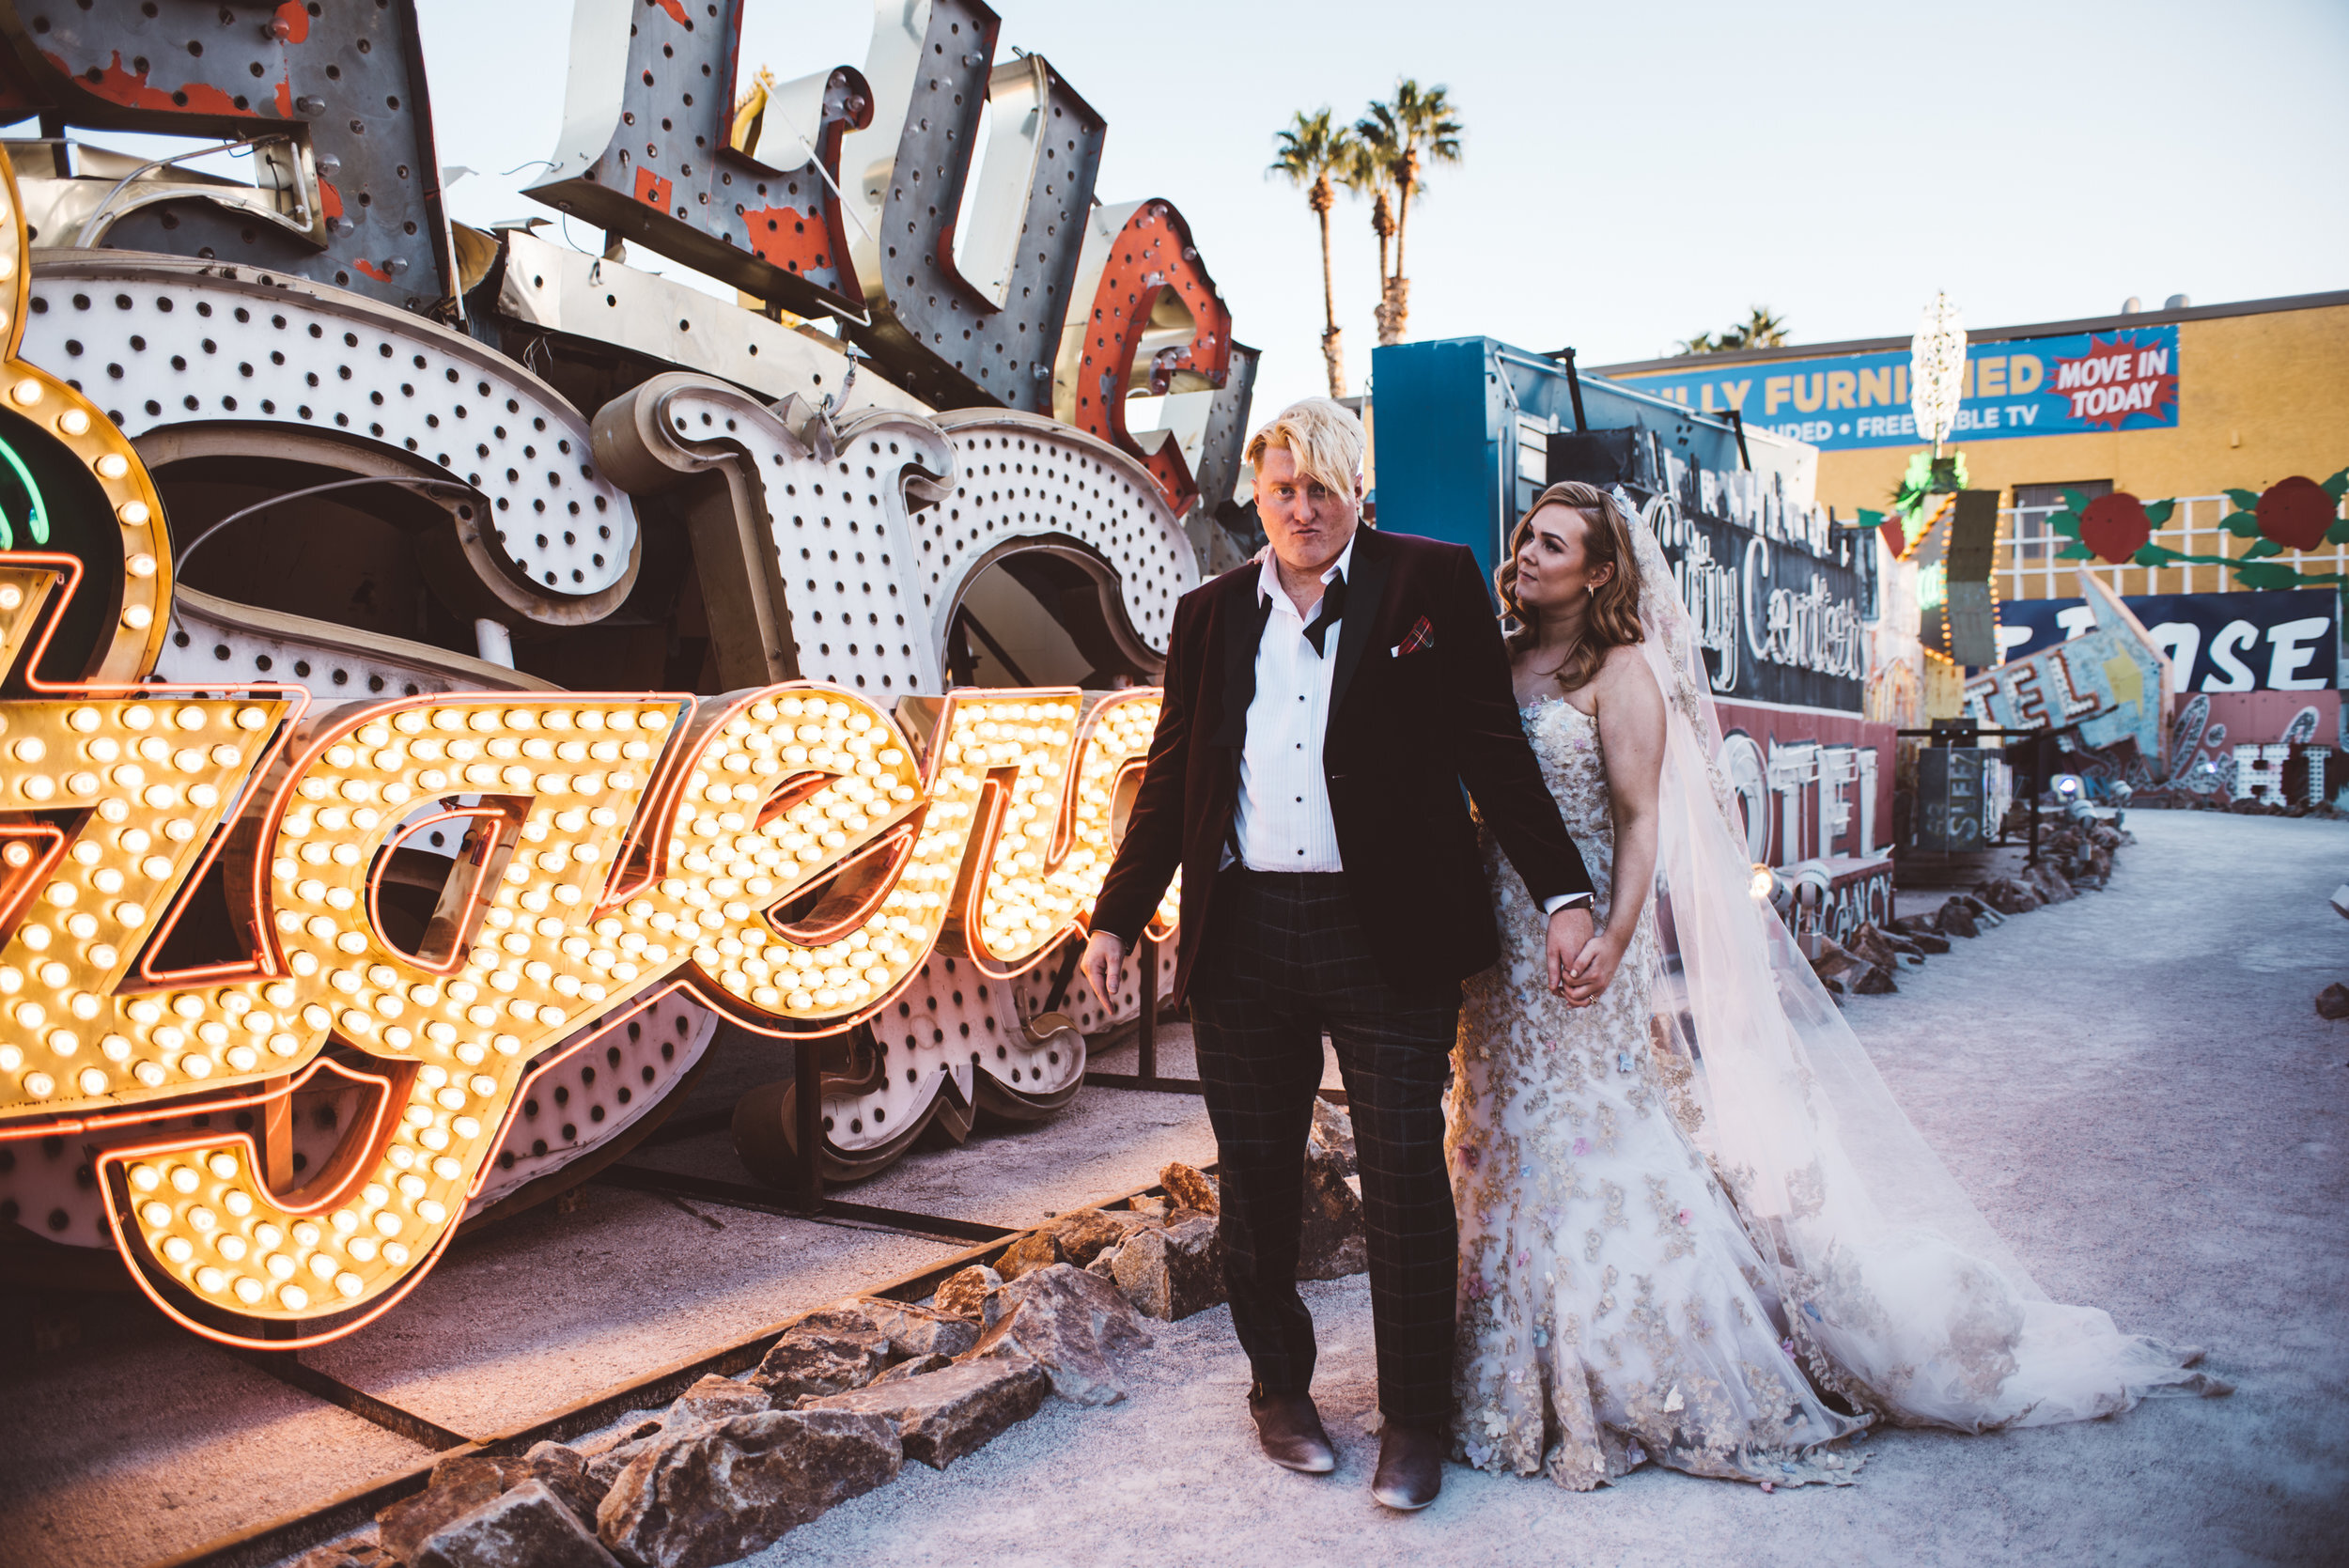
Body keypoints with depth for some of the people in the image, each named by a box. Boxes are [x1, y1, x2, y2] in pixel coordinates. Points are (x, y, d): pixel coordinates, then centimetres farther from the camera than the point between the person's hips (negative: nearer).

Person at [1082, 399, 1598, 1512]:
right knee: (1256, 1176, 11)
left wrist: (1561, 890, -3)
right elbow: (1170, 781, 14)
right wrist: (1118, 917, 10)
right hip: (1242, 937, 3)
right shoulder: (1210, 616, 12)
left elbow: (1492, 748, 2)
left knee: (1405, 1178, 3)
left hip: (1387, 937, -3)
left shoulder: (1432, 581, 4)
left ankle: (1415, 1420, 19)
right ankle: (1279, 1388, 31)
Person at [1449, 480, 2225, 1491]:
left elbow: (1639, 818, -13)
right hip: (1505, 948, 6)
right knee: (1513, 1143, 12)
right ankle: (1530, 1378, 27)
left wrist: (1614, 939, -20)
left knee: (1599, 1148, 0)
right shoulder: (1499, 662, 11)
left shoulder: (1619, 669, -7)